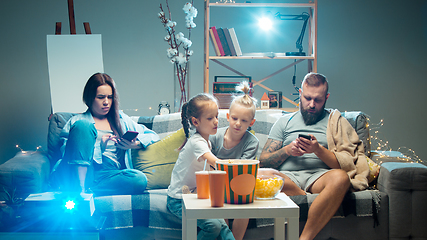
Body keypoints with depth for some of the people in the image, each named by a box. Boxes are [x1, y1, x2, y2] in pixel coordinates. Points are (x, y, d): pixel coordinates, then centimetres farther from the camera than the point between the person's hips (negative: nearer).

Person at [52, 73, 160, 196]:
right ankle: (80, 188, -36)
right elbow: (67, 152, 6)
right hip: (78, 174, -2)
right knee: (83, 125, -24)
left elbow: (152, 135, 28)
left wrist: (134, 144, 6)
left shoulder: (120, 119, 28)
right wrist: (100, 148, -7)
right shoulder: (77, 121, 19)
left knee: (139, 179, -31)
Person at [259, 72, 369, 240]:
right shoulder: (284, 122, 22)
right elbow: (263, 161, 15)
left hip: (319, 176, 0)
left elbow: (346, 165, 6)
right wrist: (287, 150, -4)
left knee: (340, 178, -38)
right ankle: (321, 206, -22)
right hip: (288, 177, 1)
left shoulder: (336, 122, 18)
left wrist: (318, 150, -9)